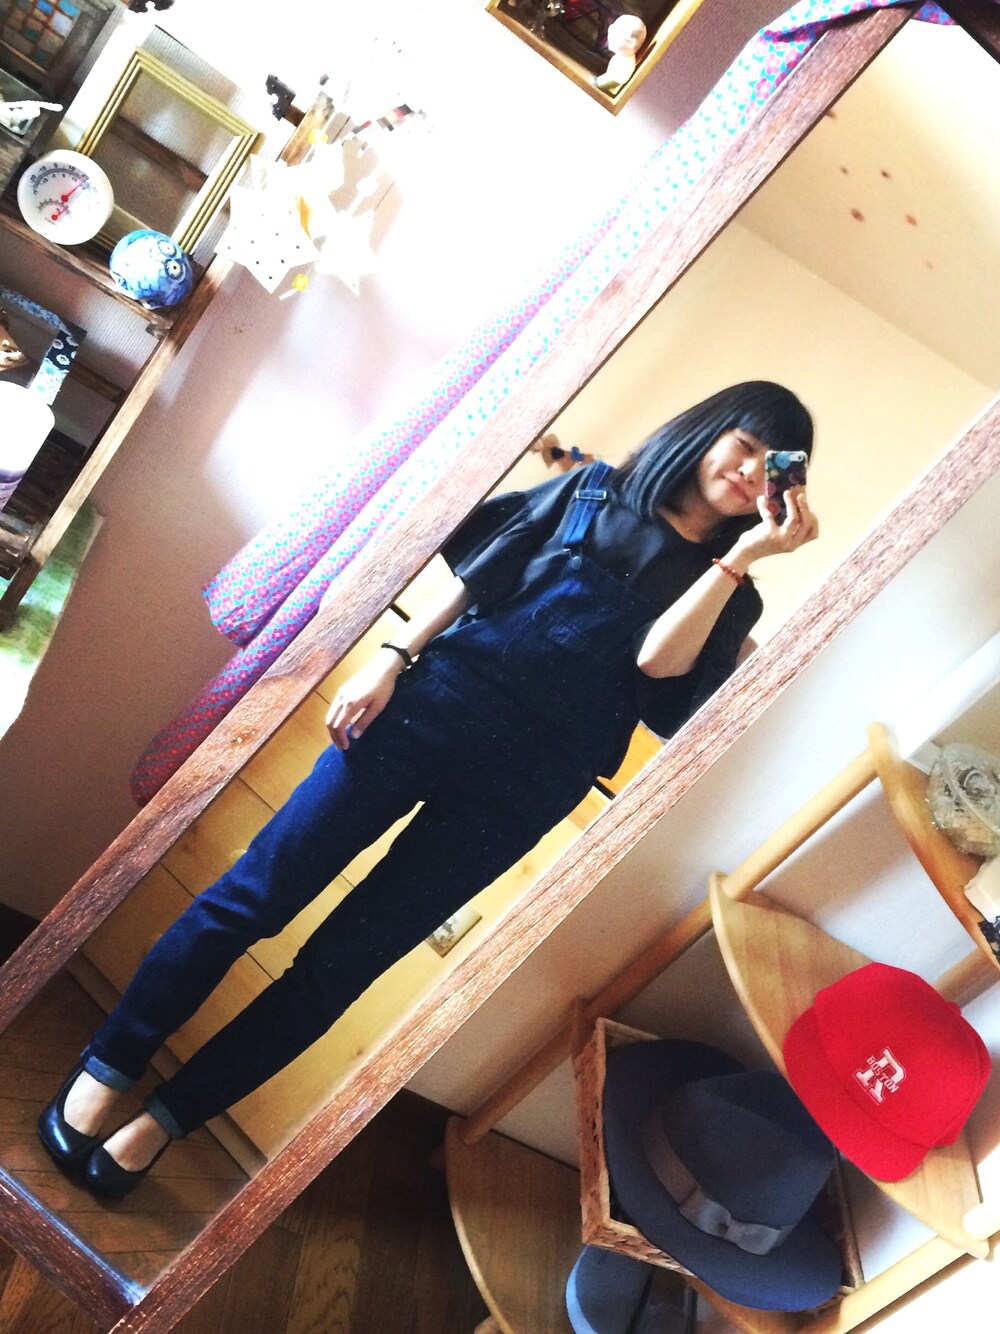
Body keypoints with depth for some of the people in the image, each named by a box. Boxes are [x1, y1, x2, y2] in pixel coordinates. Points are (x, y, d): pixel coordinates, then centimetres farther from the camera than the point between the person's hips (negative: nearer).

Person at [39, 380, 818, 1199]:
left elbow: (658, 660, -8)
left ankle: (165, 1118, 20)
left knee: (342, 961, 3)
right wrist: (394, 658, 0)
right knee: (256, 892, -1)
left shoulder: (726, 595, 12)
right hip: (442, 700, 1)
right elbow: (472, 578, 10)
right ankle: (106, 1071, 19)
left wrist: (745, 555, -9)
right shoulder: (594, 489, 13)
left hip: (526, 783, 0)